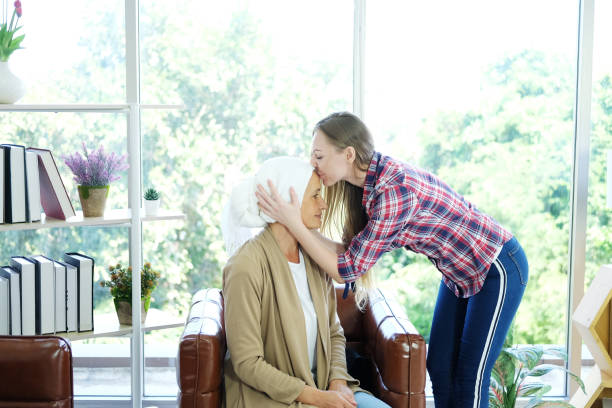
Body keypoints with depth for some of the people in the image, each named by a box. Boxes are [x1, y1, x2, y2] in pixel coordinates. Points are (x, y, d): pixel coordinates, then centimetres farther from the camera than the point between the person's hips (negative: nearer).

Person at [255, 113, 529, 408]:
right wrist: (294, 225, -13)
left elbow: (347, 270, -30)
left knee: (470, 378, -2)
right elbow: (355, 251, -7)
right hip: (459, 272, 9)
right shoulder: (367, 181, -6)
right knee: (439, 368, 11)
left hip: (498, 268, -8)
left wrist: (293, 223, -32)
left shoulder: (395, 189, -34)